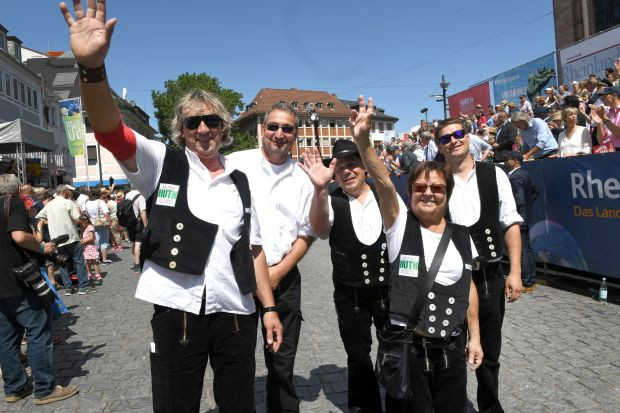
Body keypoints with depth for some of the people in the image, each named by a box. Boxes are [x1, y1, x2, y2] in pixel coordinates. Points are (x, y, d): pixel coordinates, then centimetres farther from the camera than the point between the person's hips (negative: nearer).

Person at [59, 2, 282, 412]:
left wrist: (269, 307, 6)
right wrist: (92, 66, -35)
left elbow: (253, 249, 11)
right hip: (176, 313, -2)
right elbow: (109, 129, -17)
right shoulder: (162, 164, 0)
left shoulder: (240, 182, 9)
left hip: (236, 315, 3)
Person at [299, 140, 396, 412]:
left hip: (388, 289, 2)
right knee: (358, 358, 13)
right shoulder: (332, 202, -10)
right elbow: (319, 228, -33)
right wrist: (320, 188, -50)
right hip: (349, 296, -2)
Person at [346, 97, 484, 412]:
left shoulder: (461, 235, 4)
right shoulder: (400, 224, -7)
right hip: (407, 344, -3)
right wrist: (362, 142, -39)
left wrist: (474, 336, 11)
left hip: (452, 345, 4)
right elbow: (382, 181, -24)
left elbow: (468, 286, 11)